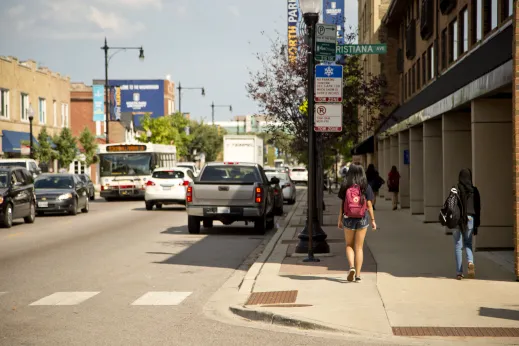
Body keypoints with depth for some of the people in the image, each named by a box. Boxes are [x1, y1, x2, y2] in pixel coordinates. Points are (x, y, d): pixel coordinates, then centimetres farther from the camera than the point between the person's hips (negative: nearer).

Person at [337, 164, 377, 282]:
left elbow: (342, 205, -1)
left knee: (349, 245, 14)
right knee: (359, 247, 8)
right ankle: (358, 274, 6)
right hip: (362, 219, 0)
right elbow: (369, 205, -3)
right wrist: (373, 220, 5)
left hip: (348, 219, 0)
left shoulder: (345, 187, -3)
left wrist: (340, 220, 7)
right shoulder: (366, 187, -3)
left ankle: (351, 267, -9)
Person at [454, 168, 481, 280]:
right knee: (468, 243, 17)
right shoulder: (474, 190, 2)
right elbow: (478, 208, 4)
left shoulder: (456, 189, -7)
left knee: (458, 245, 5)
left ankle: (459, 272, 4)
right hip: (470, 219, 3)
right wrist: (476, 225, 10)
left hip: (458, 219, -3)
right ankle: (470, 262, -11)